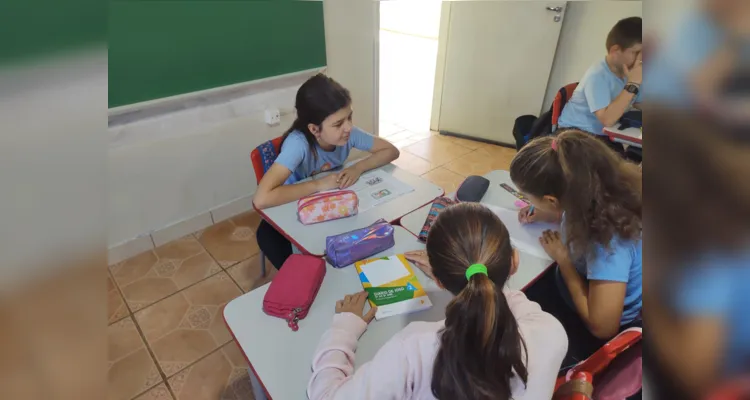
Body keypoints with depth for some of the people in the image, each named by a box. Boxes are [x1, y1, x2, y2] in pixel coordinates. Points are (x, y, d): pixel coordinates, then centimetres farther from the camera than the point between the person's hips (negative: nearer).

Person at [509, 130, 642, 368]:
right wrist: (546, 216, -7)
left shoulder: (608, 240, -40)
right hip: (576, 283, 7)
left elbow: (602, 327, -31)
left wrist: (562, 258, -24)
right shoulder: (596, 193, -18)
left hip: (589, 331, -6)